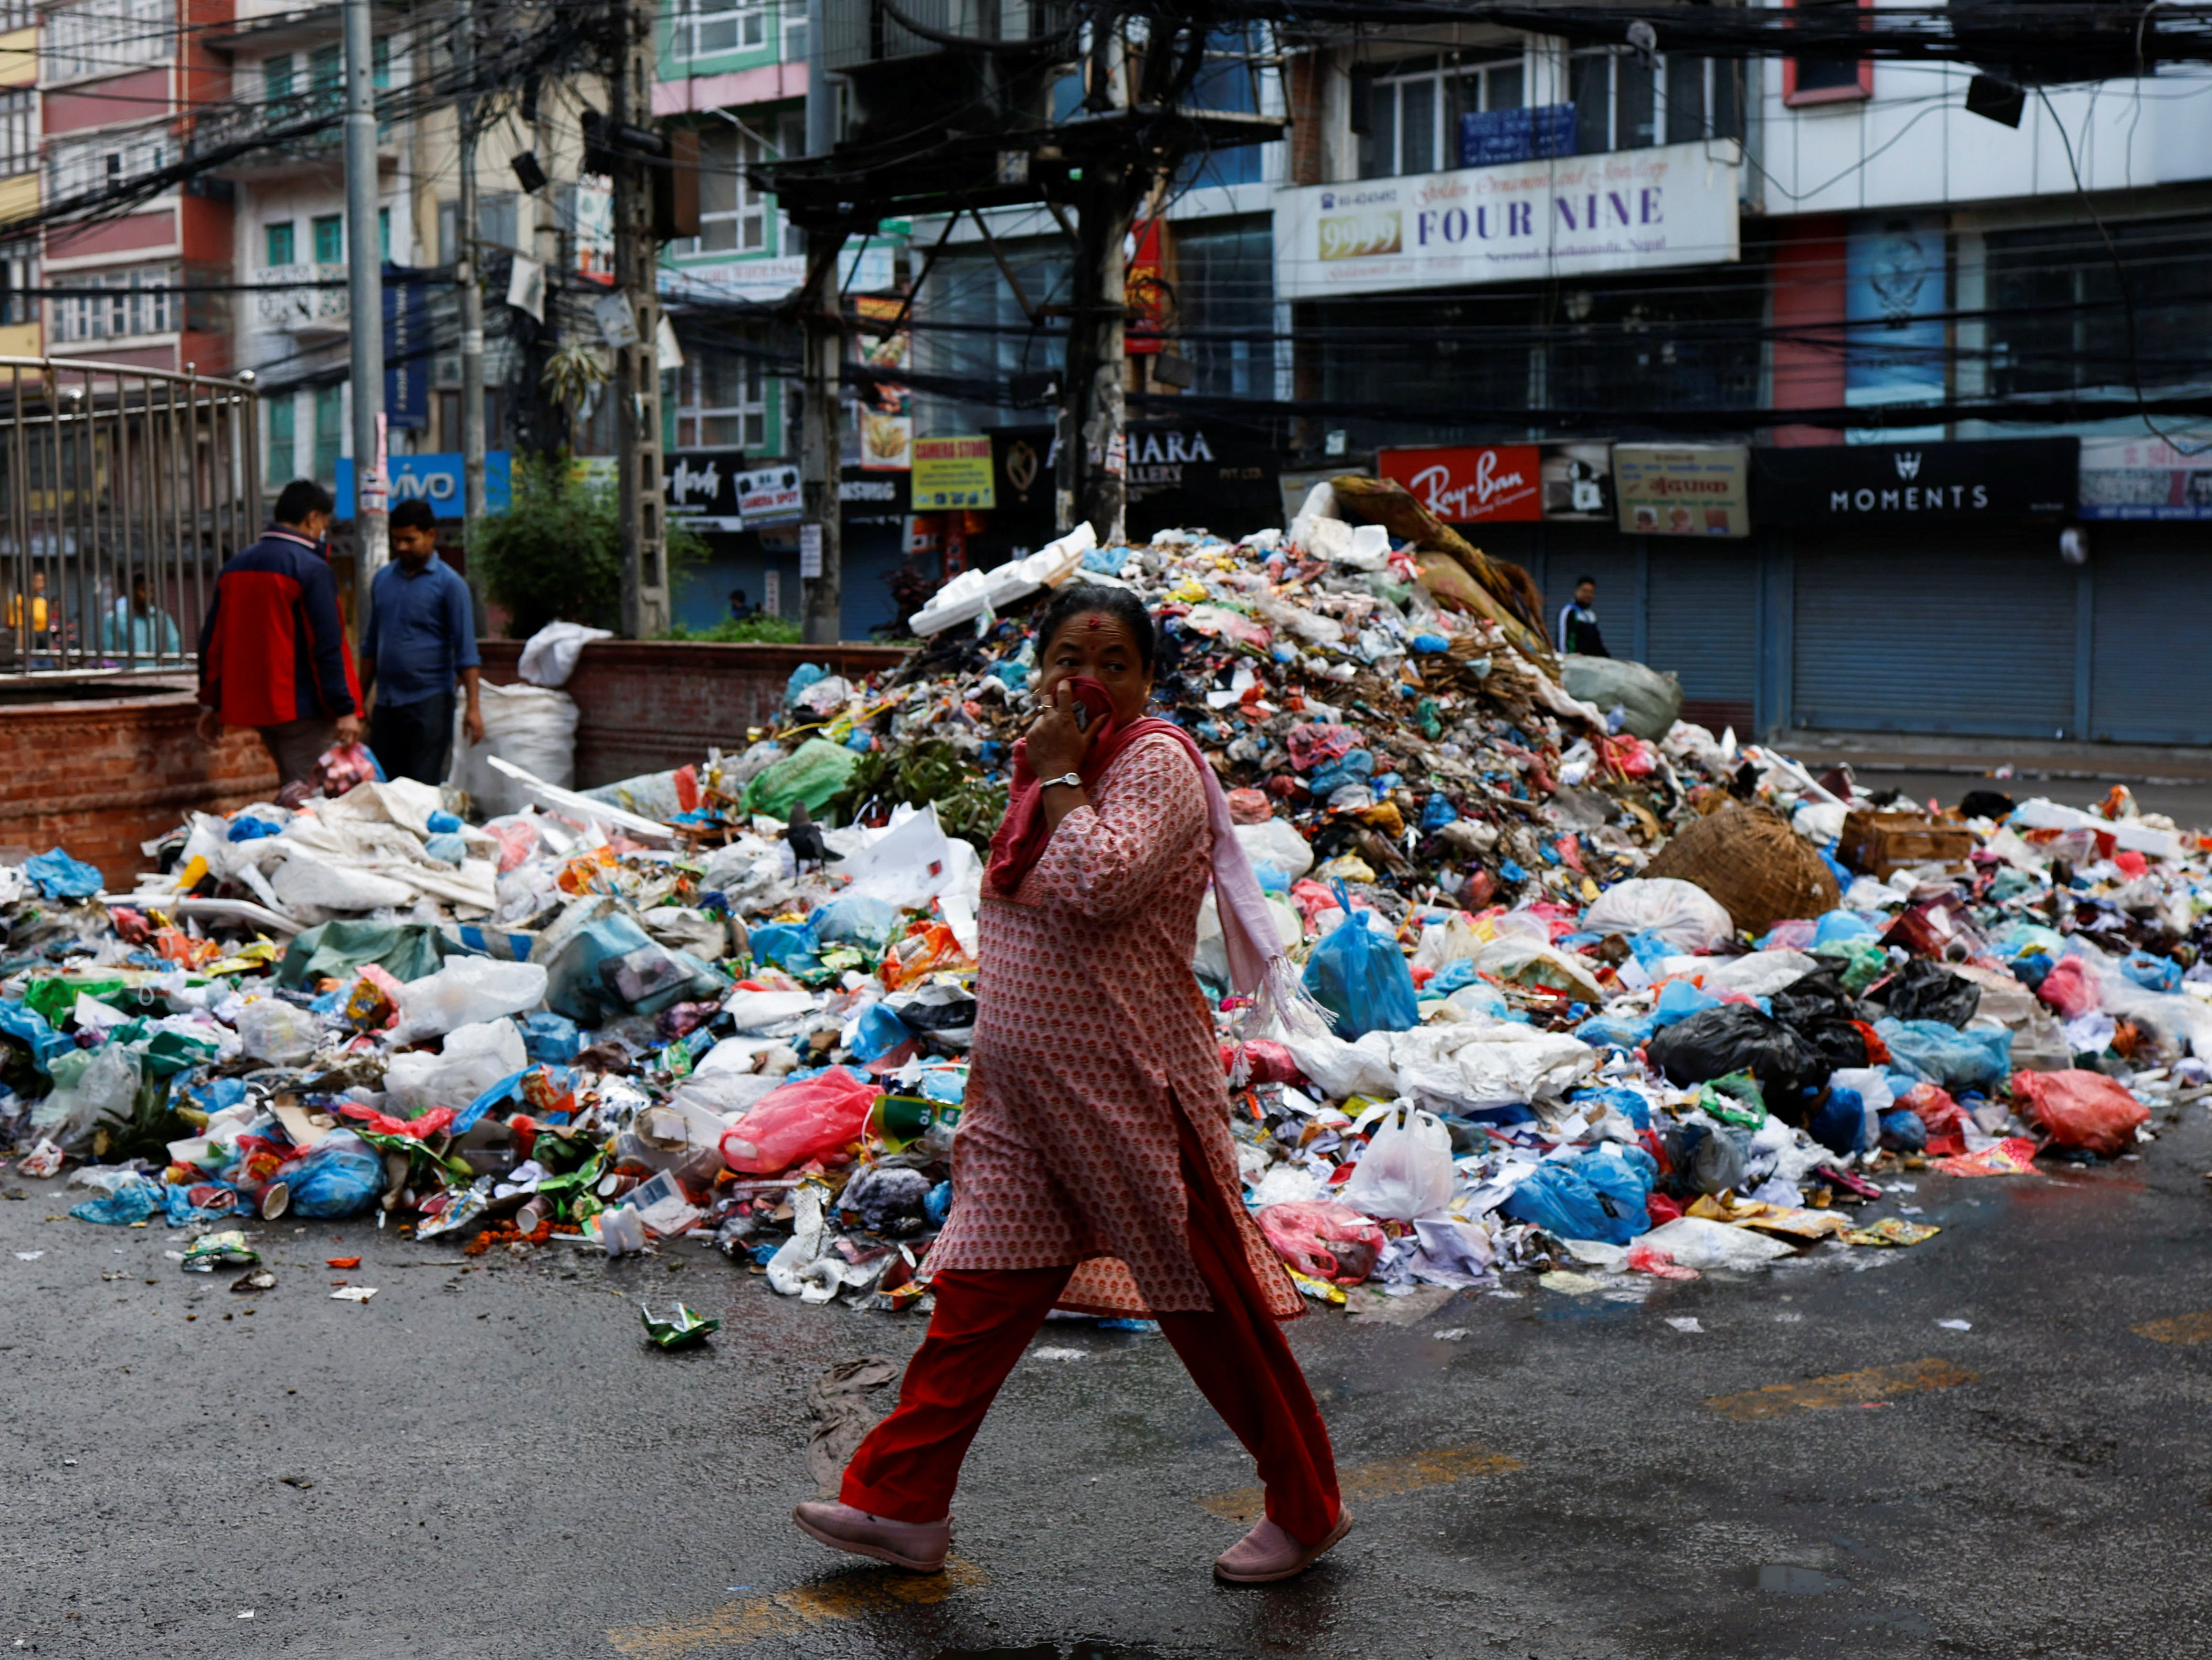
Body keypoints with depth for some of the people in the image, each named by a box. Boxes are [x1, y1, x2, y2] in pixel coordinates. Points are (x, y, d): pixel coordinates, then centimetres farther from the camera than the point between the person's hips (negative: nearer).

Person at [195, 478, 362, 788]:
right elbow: (328, 646, -17)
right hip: (302, 707, -8)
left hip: (254, 704, 8)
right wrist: (346, 710, -15)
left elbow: (211, 640, 13)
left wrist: (212, 702, 19)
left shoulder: (235, 566, 12)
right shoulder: (312, 568, -11)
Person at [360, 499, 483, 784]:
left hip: (429, 700, -5)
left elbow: (466, 651, -7)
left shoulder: (449, 583, -4)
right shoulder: (383, 579, 12)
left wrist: (473, 706, -15)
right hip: (386, 702, 5)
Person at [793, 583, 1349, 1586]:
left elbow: (1105, 885, -30)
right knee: (981, 1292, 9)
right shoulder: (1052, 768, 13)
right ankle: (900, 1503, 17)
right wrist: (991, 1065, 23)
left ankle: (1307, 1509, 19)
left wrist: (1060, 774, -19)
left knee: (1210, 1303, 4)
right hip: (1028, 1098, 8)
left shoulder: (1156, 762, -12)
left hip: (1129, 1097, -8)